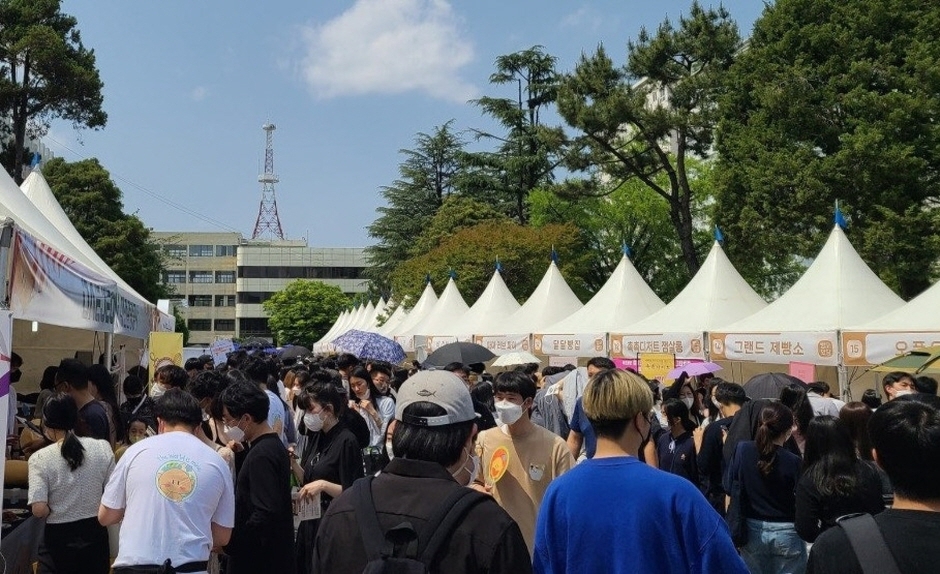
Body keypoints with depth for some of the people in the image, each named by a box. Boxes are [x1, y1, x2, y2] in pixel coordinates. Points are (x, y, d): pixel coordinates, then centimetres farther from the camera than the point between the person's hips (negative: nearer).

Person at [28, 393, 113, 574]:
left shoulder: (40, 458, -14)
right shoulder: (102, 447, -8)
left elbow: (39, 510, -18)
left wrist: (54, 509, 2)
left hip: (60, 535, -1)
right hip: (95, 531, 1)